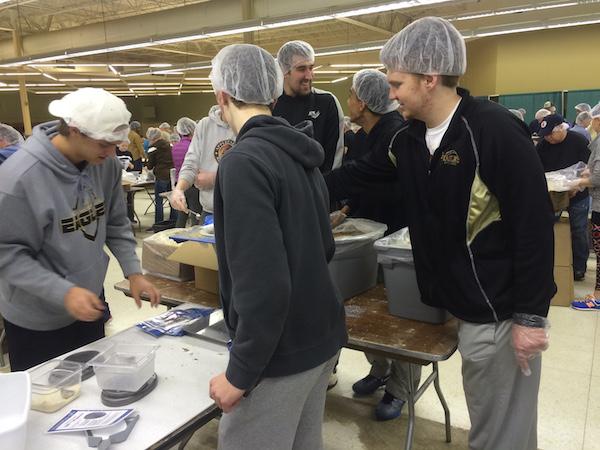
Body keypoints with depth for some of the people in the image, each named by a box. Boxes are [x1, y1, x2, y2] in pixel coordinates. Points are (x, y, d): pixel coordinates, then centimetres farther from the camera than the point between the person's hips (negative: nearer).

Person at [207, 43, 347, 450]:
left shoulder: (243, 162, -20)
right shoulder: (300, 155, 5)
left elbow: (262, 285, -26)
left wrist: (240, 372, -15)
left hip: (281, 350, -8)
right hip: (321, 334, 8)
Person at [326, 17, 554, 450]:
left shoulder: (496, 131, -19)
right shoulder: (410, 139, 3)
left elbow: (534, 225, -19)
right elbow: (357, 176, 16)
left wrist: (531, 316, -16)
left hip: (503, 310, -6)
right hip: (463, 303, 7)